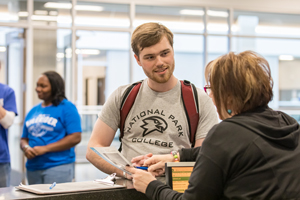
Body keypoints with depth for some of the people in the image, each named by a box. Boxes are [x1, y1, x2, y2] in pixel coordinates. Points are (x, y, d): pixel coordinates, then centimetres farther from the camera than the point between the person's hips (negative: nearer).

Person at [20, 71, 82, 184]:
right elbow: (24, 139, 20)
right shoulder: (33, 111, 17)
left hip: (58, 167, -6)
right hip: (33, 168, 6)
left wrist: (45, 148, -14)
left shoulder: (67, 108, -3)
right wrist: (26, 148, -6)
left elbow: (76, 138, -12)